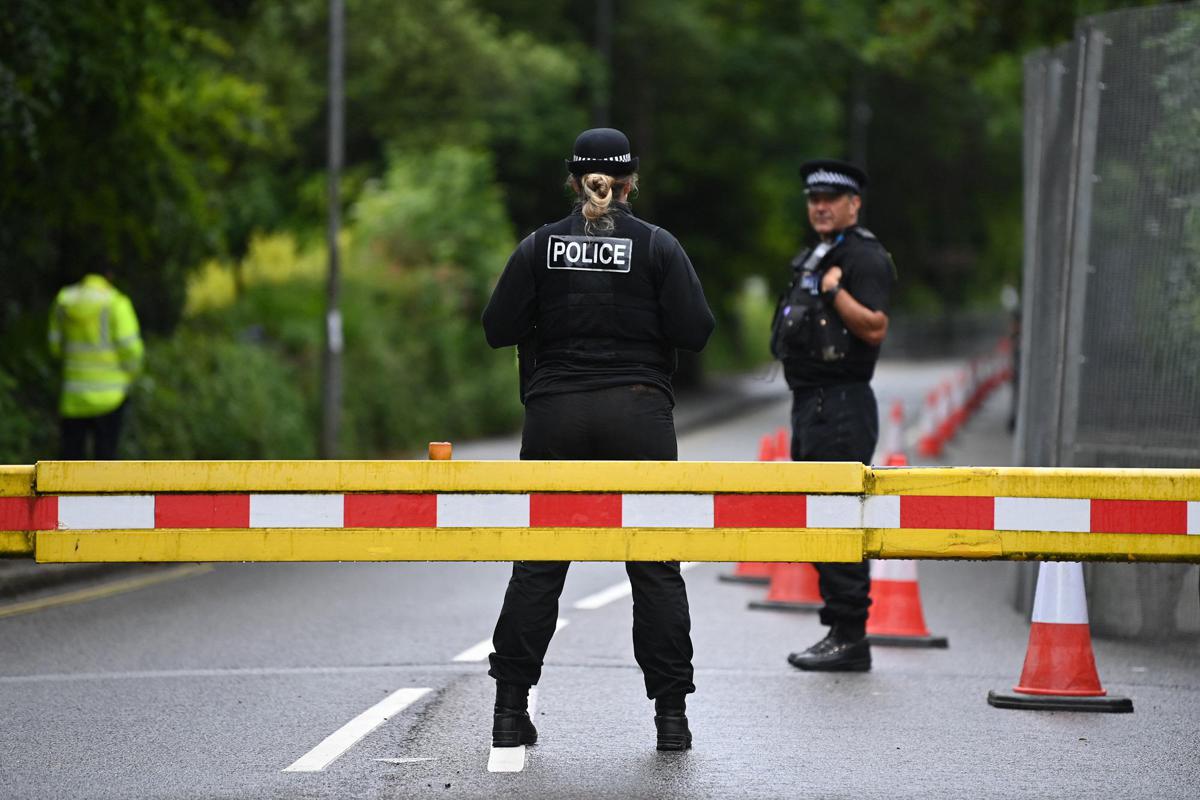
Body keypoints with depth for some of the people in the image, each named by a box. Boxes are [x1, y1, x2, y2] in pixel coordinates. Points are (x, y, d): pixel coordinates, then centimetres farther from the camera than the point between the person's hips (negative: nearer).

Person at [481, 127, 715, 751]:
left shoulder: (539, 246, 1)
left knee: (537, 565, 6)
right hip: (640, 417, -1)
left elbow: (497, 328, 0)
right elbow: (694, 332, -7)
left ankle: (510, 710, 6)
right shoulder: (657, 246, -3)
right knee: (656, 568, 4)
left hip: (555, 418, 1)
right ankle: (670, 714, 1)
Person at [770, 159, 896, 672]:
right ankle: (840, 636, 16)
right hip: (811, 404, 10)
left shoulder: (864, 257, -9)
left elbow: (875, 328, -20)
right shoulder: (816, 259, 21)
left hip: (841, 410, -10)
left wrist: (835, 292, -25)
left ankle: (849, 638, -11)